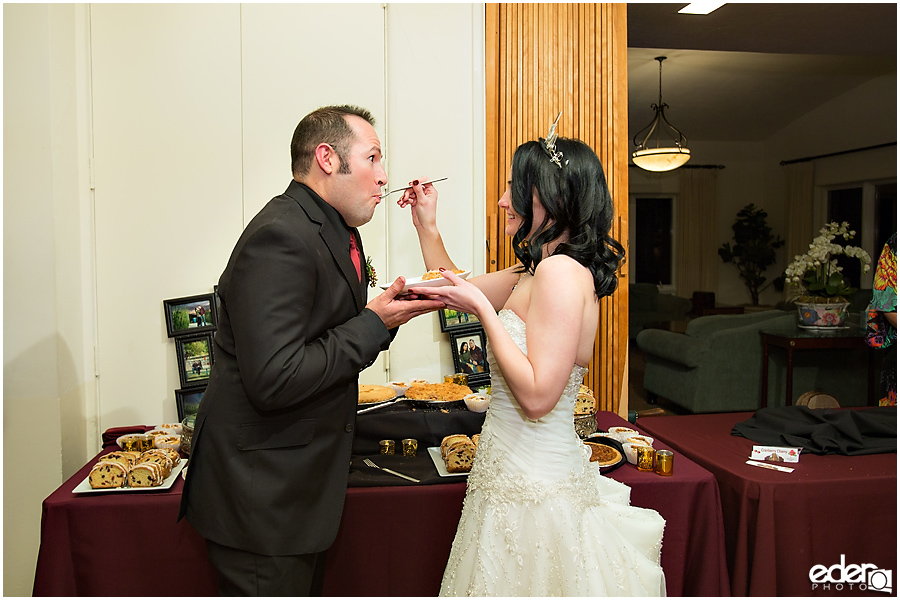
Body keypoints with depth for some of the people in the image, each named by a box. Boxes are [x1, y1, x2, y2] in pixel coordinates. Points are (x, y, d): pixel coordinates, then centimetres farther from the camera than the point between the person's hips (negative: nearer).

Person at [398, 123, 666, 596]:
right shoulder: (535, 269, 9)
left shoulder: (561, 272, -21)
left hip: (535, 485, -9)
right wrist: (426, 225, 12)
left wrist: (483, 309, -21)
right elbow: (458, 290, 22)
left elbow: (537, 396, -25)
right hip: (517, 474, 9)